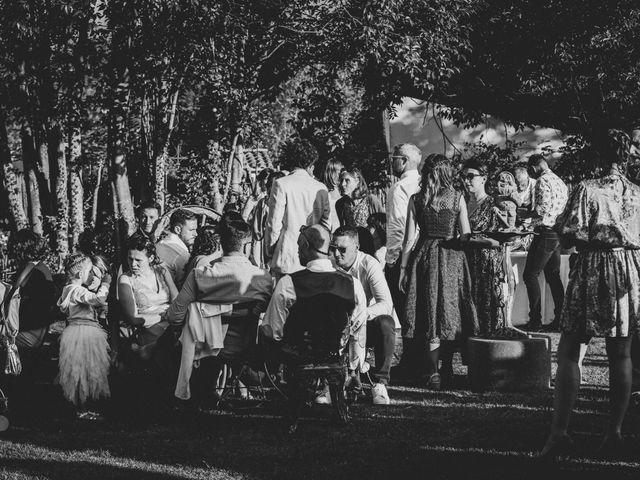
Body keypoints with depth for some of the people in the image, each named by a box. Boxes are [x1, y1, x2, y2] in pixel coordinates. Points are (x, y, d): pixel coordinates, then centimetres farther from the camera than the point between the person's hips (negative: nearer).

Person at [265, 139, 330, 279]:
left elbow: (274, 223, -6)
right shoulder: (321, 188, 5)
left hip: (287, 258, -4)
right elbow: (326, 223, 10)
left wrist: (270, 250, 7)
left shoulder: (281, 185, -5)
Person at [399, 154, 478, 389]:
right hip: (452, 257, 0)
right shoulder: (457, 198, -2)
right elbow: (466, 235, -3)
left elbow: (409, 238, -2)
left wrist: (403, 268, 4)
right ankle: (447, 368, 20)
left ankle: (433, 374, -1)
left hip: (425, 256, 0)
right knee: (450, 315, 11)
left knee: (431, 316, 3)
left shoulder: (416, 200, -2)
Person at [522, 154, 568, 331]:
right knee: (553, 277, 13)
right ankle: (560, 318, 10)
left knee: (530, 275, -3)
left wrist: (525, 215, -7)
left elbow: (543, 209, -22)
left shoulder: (543, 181, -13)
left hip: (545, 233, -9)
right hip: (558, 233, 9)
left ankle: (535, 320, -7)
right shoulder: (559, 181, 15)